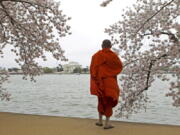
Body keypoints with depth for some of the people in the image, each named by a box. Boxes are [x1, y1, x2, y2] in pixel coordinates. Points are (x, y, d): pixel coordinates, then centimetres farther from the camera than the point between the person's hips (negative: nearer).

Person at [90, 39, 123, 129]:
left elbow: (92, 69, -9)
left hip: (100, 81, 3)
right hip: (110, 82, -3)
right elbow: (120, 66, 7)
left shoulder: (96, 55, -1)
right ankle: (107, 124, 2)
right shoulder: (113, 55, -6)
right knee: (109, 102, 4)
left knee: (101, 101, 20)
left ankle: (100, 121, 24)